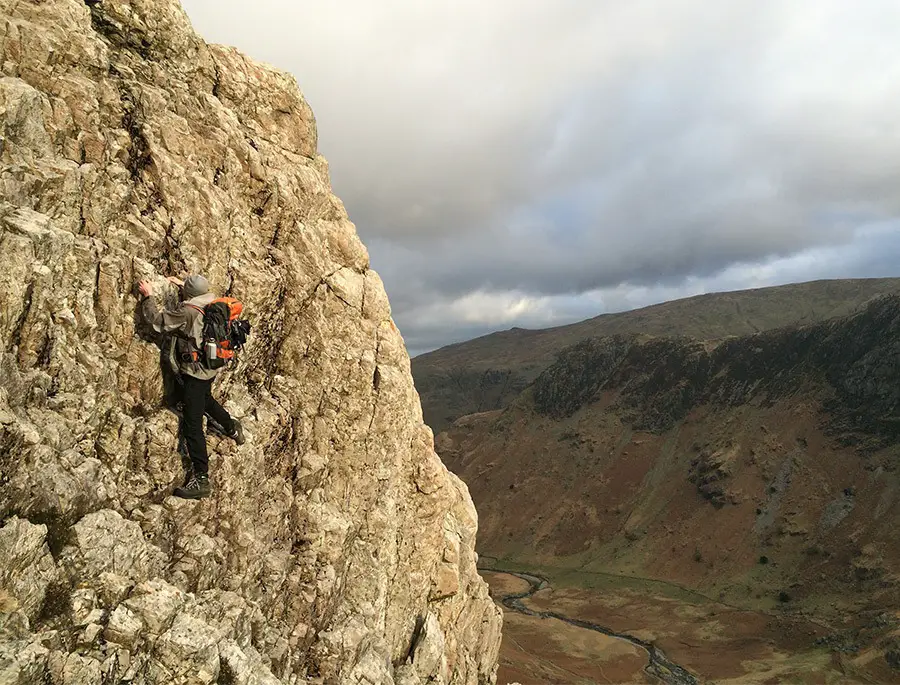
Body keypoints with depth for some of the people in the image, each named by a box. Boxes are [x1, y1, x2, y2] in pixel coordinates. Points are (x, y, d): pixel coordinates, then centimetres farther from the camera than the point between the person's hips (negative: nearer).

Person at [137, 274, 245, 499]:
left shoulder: (187, 311, -24)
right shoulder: (212, 300, -1)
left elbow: (157, 320, -15)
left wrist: (148, 296, -2)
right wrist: (181, 284, 32)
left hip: (195, 372, -9)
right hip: (211, 367, 9)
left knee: (192, 425, -7)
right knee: (205, 399, 37)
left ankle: (200, 479, -9)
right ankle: (232, 428, 58)